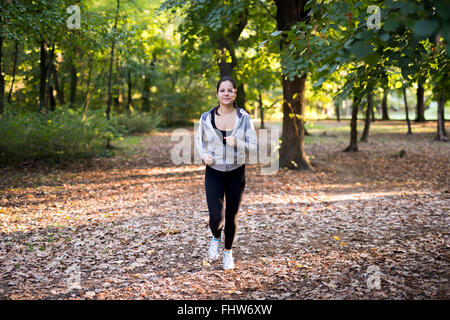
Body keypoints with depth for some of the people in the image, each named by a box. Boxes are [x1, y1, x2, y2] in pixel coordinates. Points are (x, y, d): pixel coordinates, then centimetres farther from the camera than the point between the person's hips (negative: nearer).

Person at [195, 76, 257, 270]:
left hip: (236, 173, 0)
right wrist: (204, 155, -7)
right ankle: (216, 237, 26)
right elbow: (199, 139, 12)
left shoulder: (244, 117, -8)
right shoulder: (206, 118, -6)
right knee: (216, 218, -11)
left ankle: (228, 252, 35)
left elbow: (253, 147, -7)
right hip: (214, 173, 0)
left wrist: (237, 143, -26)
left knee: (231, 217, 10)